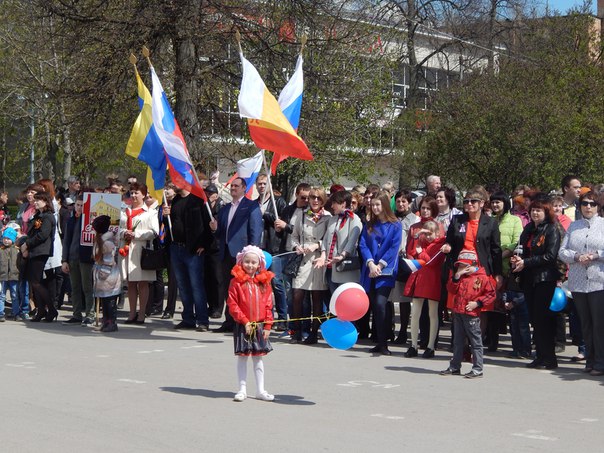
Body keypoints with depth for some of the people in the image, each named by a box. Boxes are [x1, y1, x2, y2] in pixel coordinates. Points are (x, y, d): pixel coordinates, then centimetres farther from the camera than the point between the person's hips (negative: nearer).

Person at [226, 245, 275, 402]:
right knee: (242, 357, 4)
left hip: (260, 326, 3)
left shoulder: (264, 282, 4)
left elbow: (268, 305, 5)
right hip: (243, 326, -3)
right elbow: (232, 305, -8)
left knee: (258, 357, 10)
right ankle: (242, 389, 13)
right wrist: (245, 321, -13)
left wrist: (267, 326, 0)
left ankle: (260, 390, 17)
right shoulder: (236, 281, -5)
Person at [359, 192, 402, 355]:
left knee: (380, 304, -17)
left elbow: (394, 248, -5)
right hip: (370, 271, 4)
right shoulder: (369, 225, 14)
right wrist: (371, 263, -11)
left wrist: (380, 265, -12)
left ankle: (383, 343, -14)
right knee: (374, 306, 3)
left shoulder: (395, 225, 2)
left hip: (386, 271, -4)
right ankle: (379, 342, 10)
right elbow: (363, 245, 5)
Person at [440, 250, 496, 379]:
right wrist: (456, 276, -5)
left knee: (476, 341, -2)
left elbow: (490, 294, -6)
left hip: (471, 314, -7)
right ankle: (455, 367, 21)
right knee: (458, 342, 14)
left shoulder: (482, 278, -6)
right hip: (458, 313, 7)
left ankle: (477, 369, 2)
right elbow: (451, 290, 7)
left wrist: (477, 303, -14)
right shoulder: (460, 277, 14)